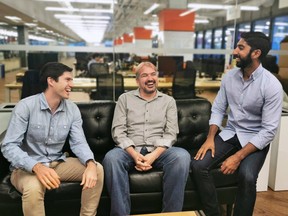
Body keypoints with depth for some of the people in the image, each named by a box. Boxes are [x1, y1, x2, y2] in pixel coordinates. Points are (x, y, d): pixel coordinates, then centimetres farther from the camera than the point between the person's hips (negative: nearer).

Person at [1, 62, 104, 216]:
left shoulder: (72, 109, -2)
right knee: (33, 188, -38)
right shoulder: (26, 106, -16)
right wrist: (37, 167, -37)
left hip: (57, 163, 5)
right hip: (27, 167, -4)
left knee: (97, 169, -14)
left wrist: (90, 163, -30)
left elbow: (78, 143, -7)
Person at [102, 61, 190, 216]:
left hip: (159, 151, 1)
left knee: (182, 156, -31)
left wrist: (154, 155, -16)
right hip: (130, 150, 0)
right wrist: (134, 154, -16)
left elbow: (171, 133, 2)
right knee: (111, 157, -33)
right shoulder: (125, 98, 11)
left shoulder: (169, 101, 13)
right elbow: (118, 131, 1)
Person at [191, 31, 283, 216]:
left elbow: (269, 130, -19)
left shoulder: (272, 85, -18)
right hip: (229, 134, 4)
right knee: (198, 165, -17)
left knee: (246, 176, -32)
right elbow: (218, 109, 4)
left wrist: (238, 156, -25)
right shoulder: (229, 76, -2)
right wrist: (210, 138, -11)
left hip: (255, 139, -4)